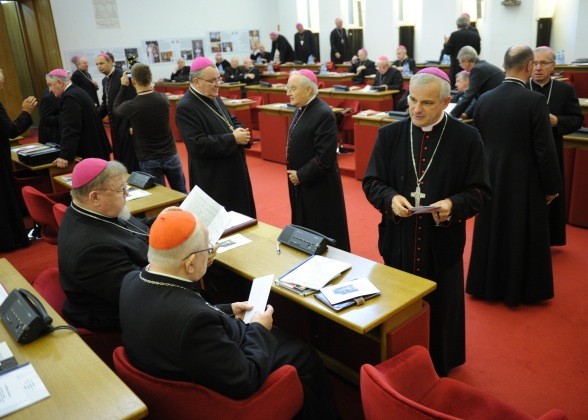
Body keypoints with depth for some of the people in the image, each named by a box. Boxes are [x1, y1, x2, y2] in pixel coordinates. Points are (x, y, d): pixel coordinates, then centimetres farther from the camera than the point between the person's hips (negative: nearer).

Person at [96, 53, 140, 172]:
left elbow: (132, 101, -18)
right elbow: (106, 102, 18)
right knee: (118, 155, 15)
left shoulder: (123, 76, -14)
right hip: (114, 123, 9)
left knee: (129, 157, -3)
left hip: (126, 123, -8)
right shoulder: (105, 80, 13)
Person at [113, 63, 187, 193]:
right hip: (170, 155, 2)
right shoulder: (163, 98, -8)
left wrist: (123, 86, 13)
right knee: (182, 193, 16)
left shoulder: (131, 106, -16)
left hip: (148, 160, -2)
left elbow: (115, 108, 9)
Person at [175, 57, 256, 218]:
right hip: (212, 179, -9)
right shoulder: (185, 107, -18)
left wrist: (240, 130, -5)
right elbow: (199, 144, -26)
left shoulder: (214, 98, 9)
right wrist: (232, 139, -23)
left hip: (233, 170, 9)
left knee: (240, 213, 19)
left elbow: (231, 120, 20)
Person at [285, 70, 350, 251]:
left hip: (318, 185, -9)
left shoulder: (323, 114, -22)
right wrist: (294, 172, 7)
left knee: (321, 235, 5)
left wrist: (300, 175, -16)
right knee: (305, 230, 20)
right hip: (300, 183, 9)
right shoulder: (302, 109, 7)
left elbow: (325, 157, -25)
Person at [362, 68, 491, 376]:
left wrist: (454, 205, -23)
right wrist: (390, 198, -18)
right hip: (398, 242, 2)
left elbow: (480, 191, -2)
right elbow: (371, 182, 3)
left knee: (441, 312, 14)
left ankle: (440, 370, 37)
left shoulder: (467, 138, -5)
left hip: (443, 244, -1)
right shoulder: (389, 135, 0)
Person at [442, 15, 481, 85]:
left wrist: (446, 43, 12)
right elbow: (477, 52, 10)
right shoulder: (475, 36, 4)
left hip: (457, 68, -4)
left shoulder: (454, 35, -7)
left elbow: (447, 52, -5)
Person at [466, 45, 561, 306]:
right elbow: (545, 150, -15)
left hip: (490, 178, 5)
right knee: (523, 237, 11)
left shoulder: (484, 99, -3)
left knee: (491, 233, 16)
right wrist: (552, 186, -4)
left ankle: (487, 285, 28)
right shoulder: (535, 101, -17)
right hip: (524, 181, -4)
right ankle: (521, 290, 25)